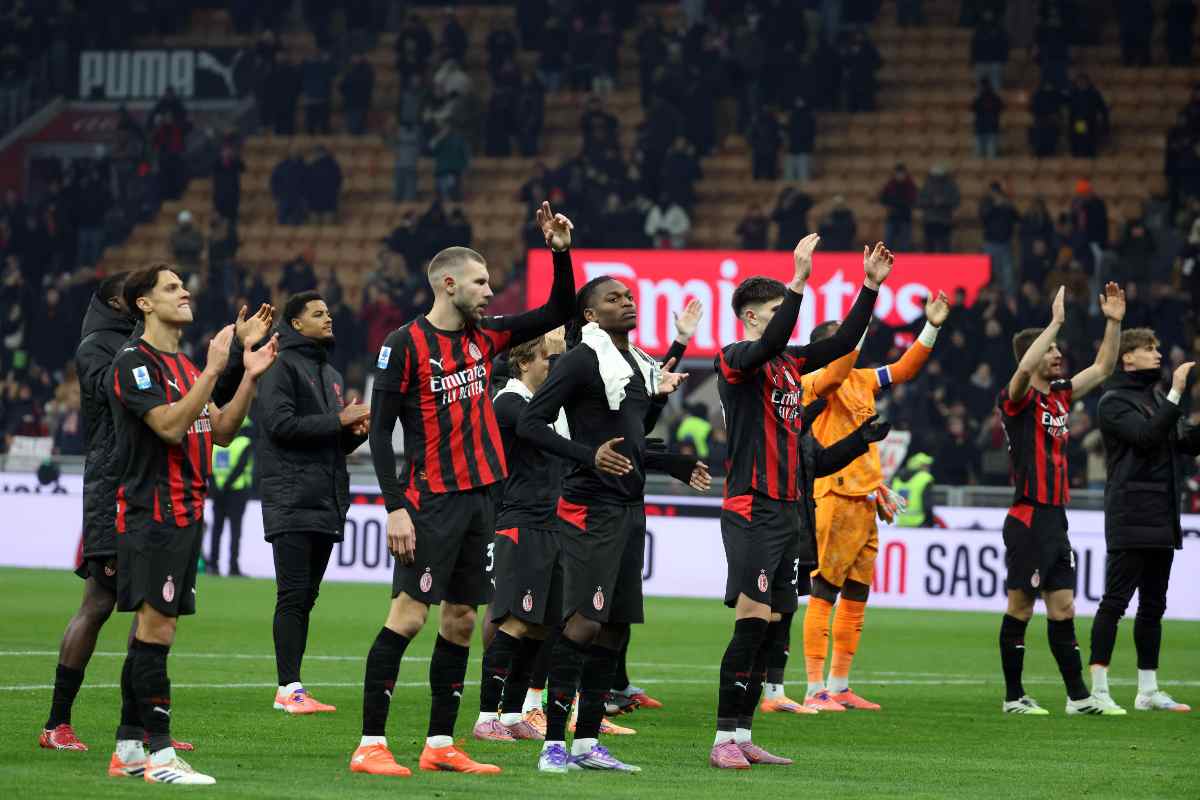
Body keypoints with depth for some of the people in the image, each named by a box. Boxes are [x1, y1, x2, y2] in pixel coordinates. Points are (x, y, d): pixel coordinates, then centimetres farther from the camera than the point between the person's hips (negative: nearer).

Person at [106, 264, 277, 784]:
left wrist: (250, 377, 8)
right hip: (151, 515, -9)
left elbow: (221, 431, 18)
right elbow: (170, 425, -21)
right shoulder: (135, 362, -9)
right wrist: (213, 370, -22)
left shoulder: (184, 365, 19)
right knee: (155, 629, -11)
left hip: (185, 514, 9)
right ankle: (161, 755, -14)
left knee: (151, 631, 10)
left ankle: (129, 750, 14)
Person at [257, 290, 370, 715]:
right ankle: (288, 688, -11)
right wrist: (338, 420, -14)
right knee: (293, 595, -10)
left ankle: (293, 688, 8)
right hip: (292, 501, -8)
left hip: (326, 502, 8)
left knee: (307, 597, 7)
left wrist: (356, 430, 4)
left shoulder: (330, 374, 22)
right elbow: (281, 424, -16)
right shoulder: (283, 366, -4)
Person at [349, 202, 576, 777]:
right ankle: (370, 746, -9)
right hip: (433, 500, -7)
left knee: (460, 619, 8)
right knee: (407, 615, -11)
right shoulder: (406, 344, -8)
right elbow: (380, 430, -10)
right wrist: (396, 508, -16)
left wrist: (561, 252, 6)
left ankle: (440, 745, 13)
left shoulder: (483, 336, 11)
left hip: (479, 496, 7)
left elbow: (557, 314, 20)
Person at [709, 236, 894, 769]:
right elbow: (769, 343, -27)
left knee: (770, 627, 7)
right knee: (752, 621, -13)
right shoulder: (735, 360, -7)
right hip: (752, 511, -8)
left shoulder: (789, 364, 16)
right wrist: (799, 280, -32)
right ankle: (725, 739, -10)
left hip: (790, 511, 8)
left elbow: (843, 343, 24)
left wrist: (871, 285, 18)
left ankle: (743, 738, 11)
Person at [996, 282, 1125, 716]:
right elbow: (1024, 370, -31)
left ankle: (1078, 696, 10)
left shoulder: (1059, 395, 14)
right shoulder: (1018, 398, -8)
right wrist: (1056, 321, -30)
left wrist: (1114, 322, 12)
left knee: (1063, 607, 8)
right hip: (1028, 520, -8)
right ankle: (1013, 697, 4)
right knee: (1021, 607, -2)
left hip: (1055, 518, 8)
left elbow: (1102, 368, 23)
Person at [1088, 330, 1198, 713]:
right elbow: (1146, 436, -21)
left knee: (1153, 606, 10)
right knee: (1115, 601, -9)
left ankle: (1148, 691, 15)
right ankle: (1098, 689, -8)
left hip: (1162, 520, 8)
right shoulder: (1115, 401, -6)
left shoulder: (1157, 398, 19)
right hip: (1130, 519, -8)